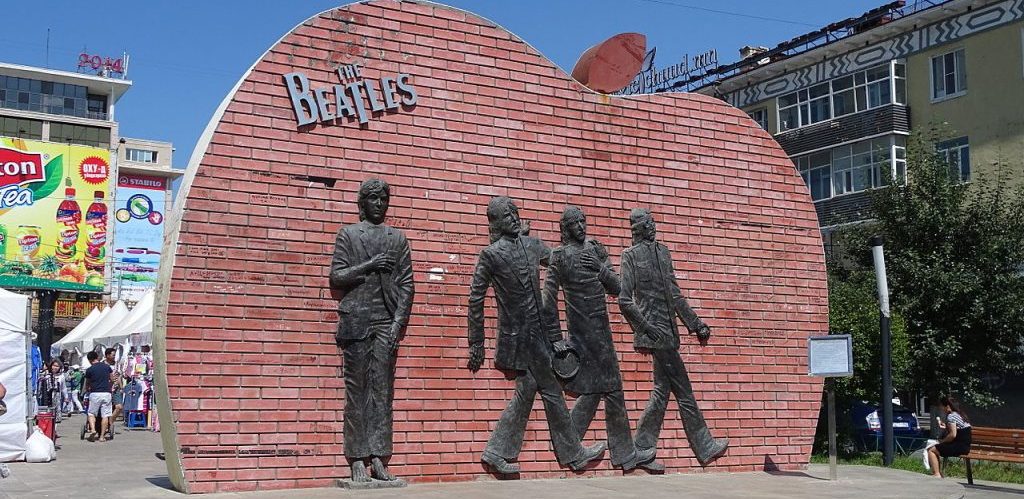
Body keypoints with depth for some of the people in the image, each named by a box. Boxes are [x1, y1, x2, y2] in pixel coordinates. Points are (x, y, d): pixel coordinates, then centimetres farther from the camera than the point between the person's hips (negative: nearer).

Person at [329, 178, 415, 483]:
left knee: (382, 391, -1)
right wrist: (367, 266, -12)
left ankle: (378, 458, -1)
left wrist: (399, 323, -3)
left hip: (387, 321, 2)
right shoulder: (348, 234, 9)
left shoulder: (398, 238, 14)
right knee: (356, 391, -1)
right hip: (356, 320, -2)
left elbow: (406, 284, 8)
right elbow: (336, 278, 2)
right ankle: (357, 460, -1)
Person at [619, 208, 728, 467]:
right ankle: (705, 448, 8)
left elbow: (675, 295, 20)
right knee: (683, 392, -1)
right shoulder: (631, 255, -7)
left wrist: (696, 324, 19)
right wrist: (645, 329, -17)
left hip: (667, 331, 8)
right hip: (656, 332, -8)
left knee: (662, 391, 9)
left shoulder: (662, 251, 15)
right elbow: (624, 300, -13)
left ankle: (640, 451, 13)